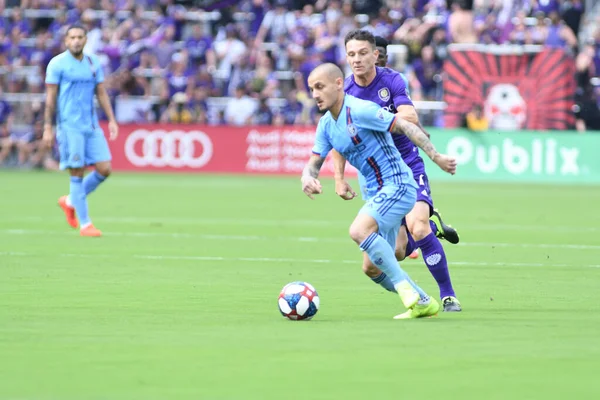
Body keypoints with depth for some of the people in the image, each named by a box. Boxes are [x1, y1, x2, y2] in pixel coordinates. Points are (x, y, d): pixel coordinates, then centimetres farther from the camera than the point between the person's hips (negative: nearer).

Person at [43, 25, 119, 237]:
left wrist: (111, 120, 7)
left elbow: (102, 94, 15)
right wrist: (47, 127, -7)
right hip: (69, 126, -5)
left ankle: (71, 201, 20)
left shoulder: (94, 63, 11)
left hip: (92, 125, 5)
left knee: (104, 169, -2)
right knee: (77, 173, -6)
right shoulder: (57, 64, -4)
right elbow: (50, 98, -3)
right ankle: (84, 224, 1)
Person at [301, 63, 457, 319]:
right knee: (374, 268, 8)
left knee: (359, 231, -30)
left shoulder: (360, 110, -16)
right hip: (377, 192, 9)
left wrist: (435, 157, -22)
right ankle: (423, 303, 22)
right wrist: (308, 177, -11)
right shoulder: (326, 125, 9)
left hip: (398, 185, -9)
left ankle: (407, 290, -23)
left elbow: (405, 127, -16)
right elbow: (314, 163, 14)